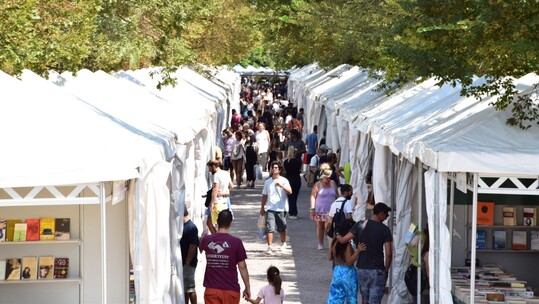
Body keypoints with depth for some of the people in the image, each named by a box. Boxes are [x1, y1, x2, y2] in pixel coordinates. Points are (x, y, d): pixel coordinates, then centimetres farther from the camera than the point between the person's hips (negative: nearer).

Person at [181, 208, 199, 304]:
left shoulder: (191, 227, -17)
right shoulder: (182, 225, 11)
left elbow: (193, 246, -20)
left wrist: (187, 262, -18)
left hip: (188, 263, -9)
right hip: (182, 263, 9)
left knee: (190, 288, -4)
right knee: (184, 288, 15)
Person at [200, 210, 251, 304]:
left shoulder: (207, 240, -1)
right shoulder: (236, 242, -10)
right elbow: (242, 267, -5)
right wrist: (247, 287, 5)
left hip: (212, 289, 2)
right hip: (231, 290, -2)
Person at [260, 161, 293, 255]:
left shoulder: (284, 180, 0)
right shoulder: (268, 182, 12)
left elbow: (290, 191, -14)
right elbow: (264, 195, 18)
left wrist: (281, 186, -29)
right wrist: (262, 208, 18)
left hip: (281, 208, -2)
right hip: (270, 208, 2)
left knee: (282, 228, 12)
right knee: (269, 228, -11)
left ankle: (283, 243, 35)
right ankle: (269, 247, -14)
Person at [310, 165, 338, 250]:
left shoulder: (333, 183, 6)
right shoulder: (318, 184, -4)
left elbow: (336, 195, 15)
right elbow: (313, 196, -4)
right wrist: (312, 208, -10)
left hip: (331, 210, 1)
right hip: (320, 210, -1)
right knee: (320, 227, 9)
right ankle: (320, 244, 20)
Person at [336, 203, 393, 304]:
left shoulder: (360, 225, -1)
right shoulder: (385, 230, -8)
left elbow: (343, 240, -4)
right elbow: (388, 253, -12)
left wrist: (337, 236, 19)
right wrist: (386, 269, 2)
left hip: (362, 268, 4)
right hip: (377, 270, -4)